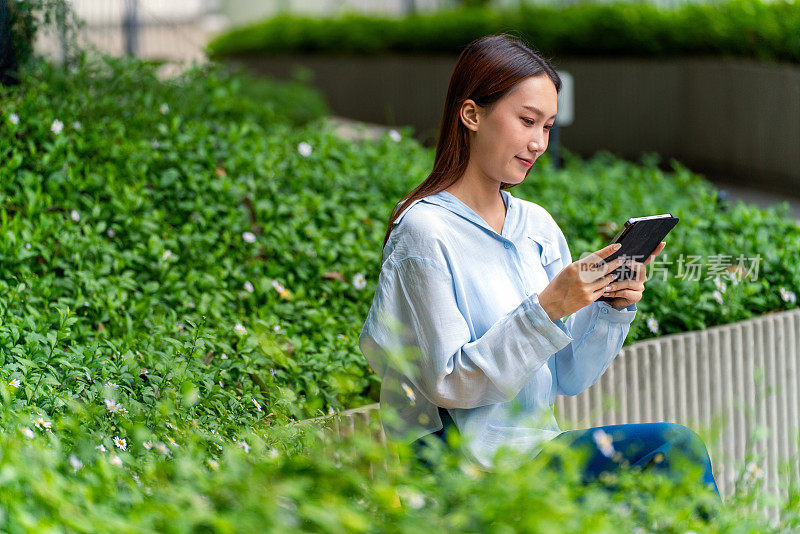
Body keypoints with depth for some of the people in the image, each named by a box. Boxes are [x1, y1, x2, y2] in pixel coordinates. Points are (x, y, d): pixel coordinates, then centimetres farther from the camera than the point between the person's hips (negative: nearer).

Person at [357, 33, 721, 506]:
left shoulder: (538, 224, 9)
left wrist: (614, 307, -7)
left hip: (537, 447, 6)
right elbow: (449, 385, -15)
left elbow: (571, 378, 10)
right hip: (461, 473, -6)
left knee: (680, 445, -18)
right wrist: (547, 308, -22)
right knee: (675, 445, -21)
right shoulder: (425, 231, -10)